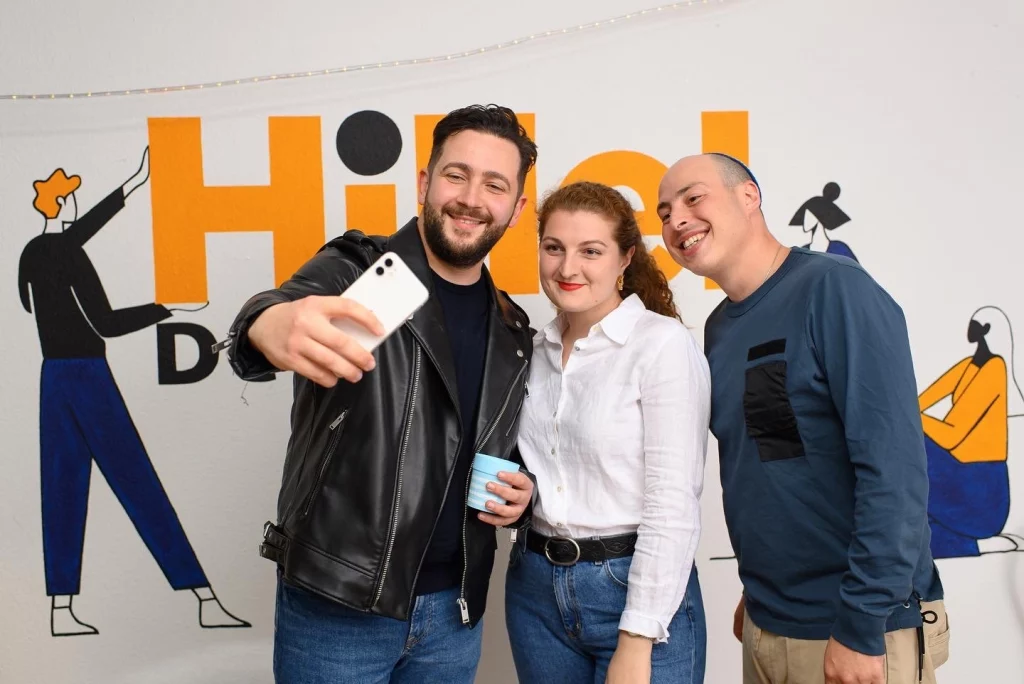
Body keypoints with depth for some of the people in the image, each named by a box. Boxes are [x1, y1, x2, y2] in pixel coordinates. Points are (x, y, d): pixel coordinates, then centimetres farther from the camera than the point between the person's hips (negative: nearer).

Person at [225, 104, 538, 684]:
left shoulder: (514, 335, 6)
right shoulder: (356, 269, -8)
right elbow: (290, 306, -30)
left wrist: (522, 493, -3)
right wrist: (272, 326, -52)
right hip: (334, 606, -4)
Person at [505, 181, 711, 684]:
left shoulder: (663, 344, -13)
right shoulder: (536, 350, 5)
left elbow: (673, 508, -16)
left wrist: (636, 644, -17)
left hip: (637, 590, -5)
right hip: (535, 588, 6)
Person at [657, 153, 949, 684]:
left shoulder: (834, 289, -16)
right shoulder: (718, 328, 5)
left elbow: (894, 467, -21)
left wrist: (861, 628, -20)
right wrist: (759, 592, 10)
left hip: (861, 634, -6)